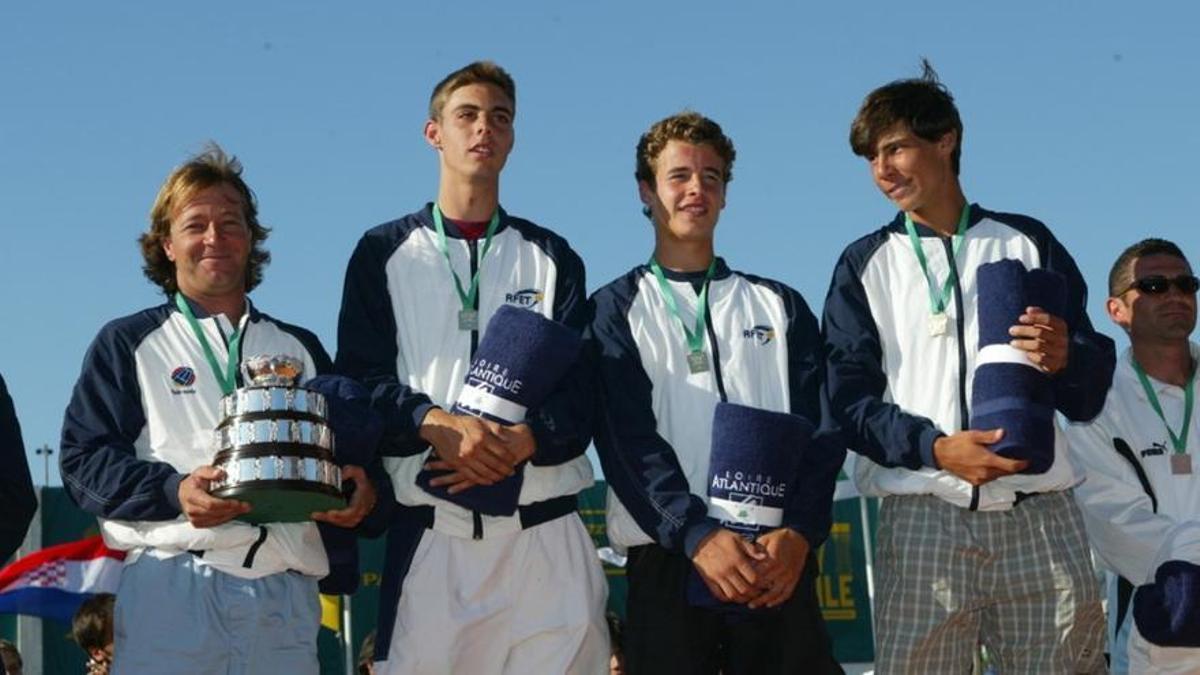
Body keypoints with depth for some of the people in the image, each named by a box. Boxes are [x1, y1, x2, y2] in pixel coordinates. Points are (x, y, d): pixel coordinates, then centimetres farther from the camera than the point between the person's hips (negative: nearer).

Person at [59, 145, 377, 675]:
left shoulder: (300, 350, 25)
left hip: (286, 594, 3)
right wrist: (174, 492, -13)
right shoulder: (128, 344, 15)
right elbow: (83, 460, 4)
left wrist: (359, 489, -2)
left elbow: (349, 448, 24)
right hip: (171, 588, -3)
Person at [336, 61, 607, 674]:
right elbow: (360, 380, 3)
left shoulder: (552, 258, 16)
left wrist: (516, 443, -16)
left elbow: (581, 391, 5)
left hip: (544, 536, 1)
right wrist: (439, 425, -16)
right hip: (429, 532, -1)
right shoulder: (384, 254, 14)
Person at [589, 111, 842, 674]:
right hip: (667, 562, -1)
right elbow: (628, 438, -3)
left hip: (779, 562, 2)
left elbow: (817, 428, 5)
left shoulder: (780, 306, 17)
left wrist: (799, 533, -13)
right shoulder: (615, 310, 11)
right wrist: (696, 534, -18)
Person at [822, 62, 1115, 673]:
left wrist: (1064, 360, -14)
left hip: (1038, 514, 1)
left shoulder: (1027, 243, 14)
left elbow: (1088, 397, 11)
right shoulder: (865, 265, 15)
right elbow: (848, 398, 3)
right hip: (923, 516, 0)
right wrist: (935, 448, -14)